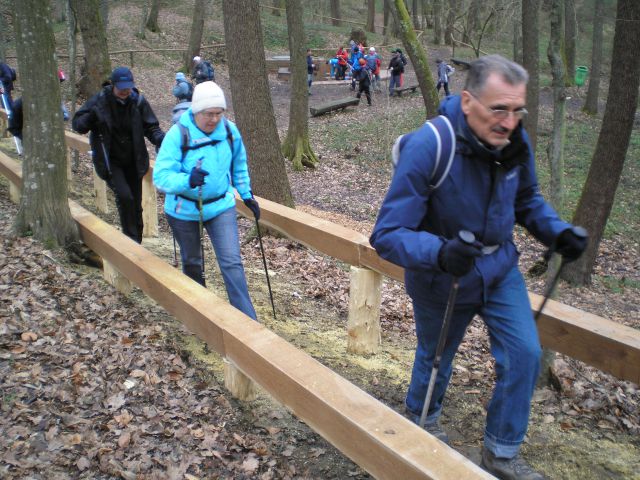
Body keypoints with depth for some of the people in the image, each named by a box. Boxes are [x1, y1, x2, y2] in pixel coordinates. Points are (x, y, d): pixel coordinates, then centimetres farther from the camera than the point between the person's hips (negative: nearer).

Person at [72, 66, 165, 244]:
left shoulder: (138, 101, -8)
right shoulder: (99, 101, -11)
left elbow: (151, 127, -4)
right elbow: (77, 123, -5)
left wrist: (160, 138, -27)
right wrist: (90, 117, -28)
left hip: (133, 162, 3)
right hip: (110, 161, -2)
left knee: (135, 204, 10)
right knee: (124, 196, -23)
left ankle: (136, 242, 27)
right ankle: (131, 239, -9)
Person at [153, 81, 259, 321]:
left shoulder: (230, 131, -8)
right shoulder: (177, 134, -21)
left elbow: (239, 166, 11)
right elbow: (160, 176, -27)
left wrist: (247, 195, 13)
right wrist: (188, 180, -44)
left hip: (221, 205, 2)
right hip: (184, 210, -1)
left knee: (232, 262, -7)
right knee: (192, 262, 18)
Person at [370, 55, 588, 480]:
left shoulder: (515, 141, -13)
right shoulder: (427, 148, -32)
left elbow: (527, 199, 7)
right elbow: (387, 235, -31)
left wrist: (558, 231, -11)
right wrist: (438, 252, -49)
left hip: (500, 267, 5)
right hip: (442, 278, -4)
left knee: (525, 354, -2)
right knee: (435, 357, 17)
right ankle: (423, 419, 52)